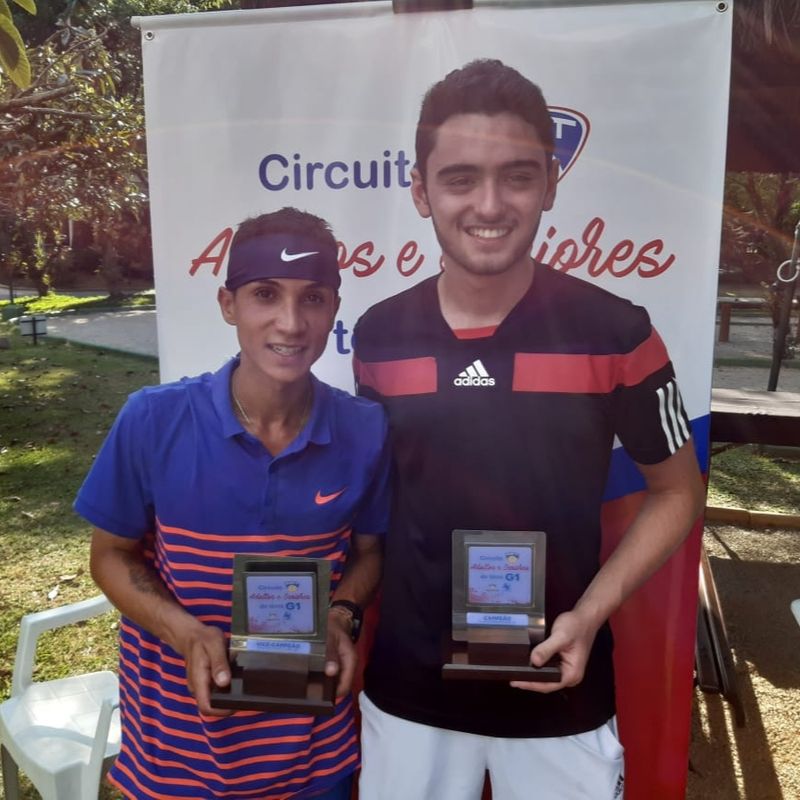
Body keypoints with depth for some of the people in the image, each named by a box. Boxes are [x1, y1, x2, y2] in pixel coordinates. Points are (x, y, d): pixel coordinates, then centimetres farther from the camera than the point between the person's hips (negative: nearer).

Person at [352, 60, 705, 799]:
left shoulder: (614, 333, -14)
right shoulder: (378, 336, -7)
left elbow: (677, 490, -2)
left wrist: (591, 613, -13)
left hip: (559, 694, -1)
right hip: (406, 687, 2)